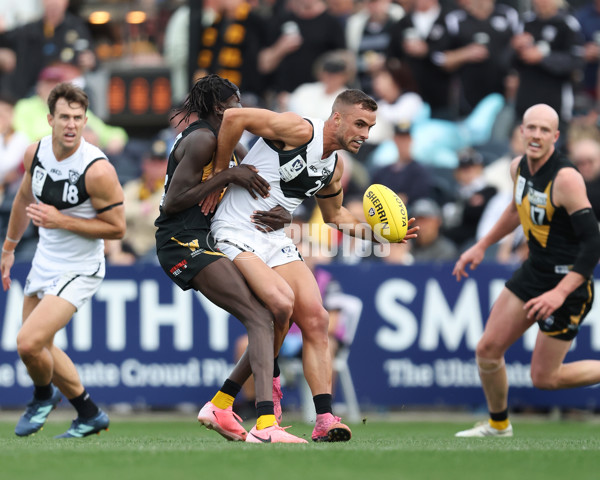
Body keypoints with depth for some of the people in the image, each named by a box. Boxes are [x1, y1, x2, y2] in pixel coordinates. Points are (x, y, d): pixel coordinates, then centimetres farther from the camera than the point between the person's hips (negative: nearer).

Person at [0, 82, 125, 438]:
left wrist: (61, 221, -25)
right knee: (40, 348, 17)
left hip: (79, 271, -7)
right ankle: (90, 415, 35)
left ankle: (44, 395, 14)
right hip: (44, 262, 7)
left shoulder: (98, 170, -24)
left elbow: (117, 227, -19)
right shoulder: (36, 152, -5)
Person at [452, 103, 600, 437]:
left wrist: (560, 293, -32)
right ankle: (499, 424, 30)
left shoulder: (566, 178, -24)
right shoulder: (520, 167, 0)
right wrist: (482, 246, 26)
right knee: (488, 351, 7)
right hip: (534, 270, 7)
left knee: (544, 377, -3)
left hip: (567, 281, -7)